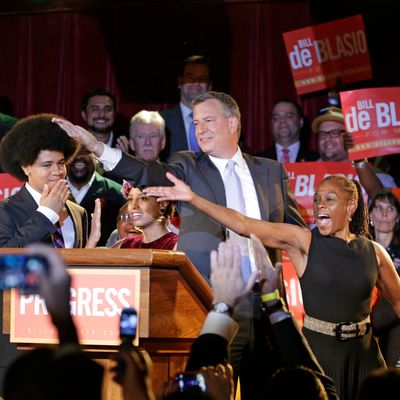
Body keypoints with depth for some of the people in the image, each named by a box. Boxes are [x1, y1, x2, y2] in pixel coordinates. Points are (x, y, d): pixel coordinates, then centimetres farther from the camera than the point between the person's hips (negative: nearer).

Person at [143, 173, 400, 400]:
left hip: (363, 353, 3)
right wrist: (193, 199, -23)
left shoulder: (374, 252, 4)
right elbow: (246, 226, -14)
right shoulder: (302, 241, -5)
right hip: (318, 351, -2)